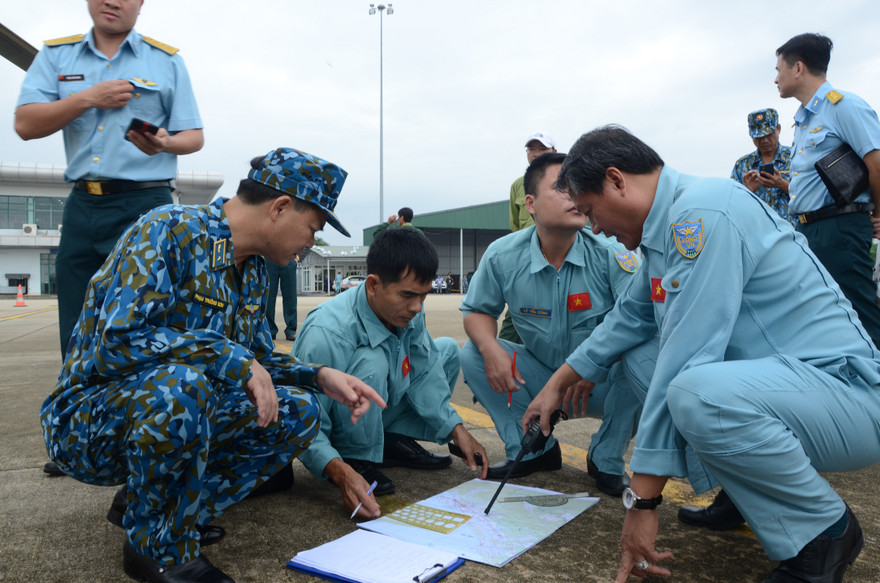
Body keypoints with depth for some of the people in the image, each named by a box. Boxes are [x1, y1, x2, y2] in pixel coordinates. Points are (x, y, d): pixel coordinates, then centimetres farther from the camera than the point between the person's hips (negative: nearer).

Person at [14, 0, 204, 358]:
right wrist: (87, 98, -8)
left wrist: (165, 143, -17)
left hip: (144, 205, -3)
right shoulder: (56, 55, 14)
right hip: (81, 207, 3)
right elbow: (25, 124, 3)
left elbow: (194, 137, 5)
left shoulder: (167, 61, 8)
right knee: (76, 335, 7)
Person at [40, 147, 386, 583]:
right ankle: (158, 548, -11)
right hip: (87, 419, -7)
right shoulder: (169, 231, -20)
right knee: (179, 383, -38)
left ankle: (144, 504, 6)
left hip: (174, 415, 8)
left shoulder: (253, 267, 5)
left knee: (298, 411, -3)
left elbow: (257, 359, 12)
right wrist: (231, 358, -29)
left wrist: (321, 376, -4)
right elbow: (117, 341, -31)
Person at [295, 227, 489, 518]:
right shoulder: (327, 333, -36)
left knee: (447, 349, 6)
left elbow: (423, 376, -4)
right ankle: (357, 459, -14)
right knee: (371, 362, -36)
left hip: (378, 416, 8)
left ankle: (395, 441, 4)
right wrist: (341, 472, -48)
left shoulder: (410, 315, -13)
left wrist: (456, 429, -12)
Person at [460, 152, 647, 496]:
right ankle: (532, 450, 0)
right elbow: (476, 310, 0)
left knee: (646, 361, -32)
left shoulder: (610, 253, -18)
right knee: (472, 355, -17)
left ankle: (606, 460, -6)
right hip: (540, 377, 2)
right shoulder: (502, 256, -11)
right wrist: (490, 347, -23)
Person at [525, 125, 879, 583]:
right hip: (782, 376, 10)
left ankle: (827, 530, -8)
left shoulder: (702, 212, -22)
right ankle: (741, 496, 14)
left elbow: (686, 356, -27)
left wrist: (641, 500, -22)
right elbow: (631, 315, 22)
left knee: (695, 392, -36)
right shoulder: (668, 225, 9)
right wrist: (558, 383, 25)